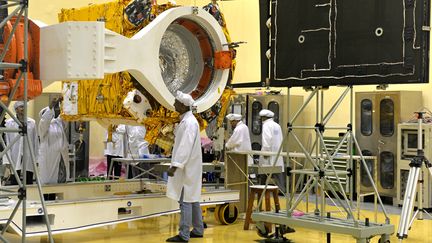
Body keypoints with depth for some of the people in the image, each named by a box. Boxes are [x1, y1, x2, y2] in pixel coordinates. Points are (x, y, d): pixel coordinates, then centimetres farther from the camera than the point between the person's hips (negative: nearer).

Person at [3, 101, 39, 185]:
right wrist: (7, 160, -7)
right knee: (14, 184, 0)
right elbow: (6, 142, -1)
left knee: (29, 184, 5)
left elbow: (36, 141, 7)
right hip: (15, 159, -1)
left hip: (29, 159, 2)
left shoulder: (32, 122, 5)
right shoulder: (9, 123, 1)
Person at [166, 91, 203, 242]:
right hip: (188, 167, 10)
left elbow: (185, 147, -24)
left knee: (185, 200, -7)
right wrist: (176, 164, 20)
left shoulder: (189, 122, -18)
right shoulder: (186, 120, 13)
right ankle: (198, 230, 21)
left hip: (187, 167, -10)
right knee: (192, 198, 14)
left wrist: (175, 166, -27)